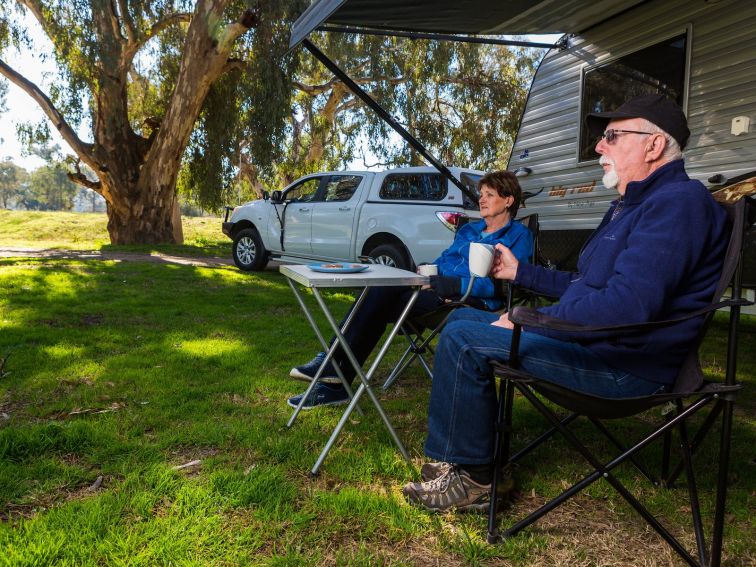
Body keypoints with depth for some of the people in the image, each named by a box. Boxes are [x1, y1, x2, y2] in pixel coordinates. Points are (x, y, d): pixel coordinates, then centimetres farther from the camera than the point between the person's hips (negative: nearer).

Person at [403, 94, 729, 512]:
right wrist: (519, 271, 19)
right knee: (462, 318, 11)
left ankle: (469, 478, -5)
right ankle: (455, 452, 9)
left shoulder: (678, 202, -17)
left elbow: (627, 305, -30)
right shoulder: (633, 205, 19)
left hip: (623, 364, -11)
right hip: (593, 340, 11)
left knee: (463, 338, -19)